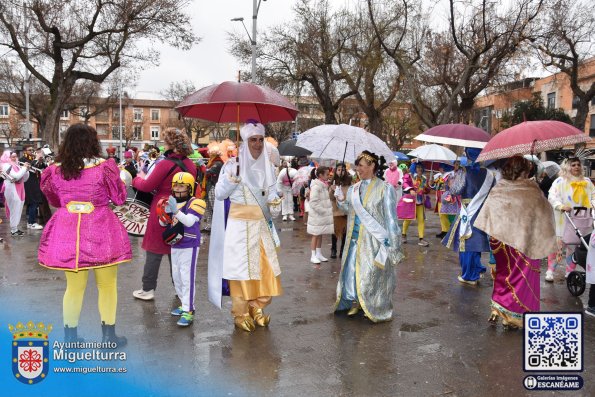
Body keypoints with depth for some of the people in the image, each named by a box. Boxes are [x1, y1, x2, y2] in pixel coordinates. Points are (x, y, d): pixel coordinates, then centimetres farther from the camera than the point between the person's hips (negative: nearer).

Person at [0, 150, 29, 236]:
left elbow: (24, 179, 13)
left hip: (18, 190, 8)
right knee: (15, 210, -6)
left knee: (18, 210, 11)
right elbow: (16, 176, -23)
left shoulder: (16, 165, 15)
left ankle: (15, 228, 20)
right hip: (12, 190, -8)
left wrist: (27, 170, -1)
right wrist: (24, 168, -15)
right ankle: (13, 230, 1)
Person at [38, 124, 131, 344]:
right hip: (100, 233, -3)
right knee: (107, 285, 10)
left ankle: (70, 335, 24)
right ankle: (108, 335, 19)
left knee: (74, 286, 14)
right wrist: (116, 176, 14)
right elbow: (120, 198, -1)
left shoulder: (55, 170, 2)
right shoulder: (104, 167, -10)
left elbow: (56, 201, 16)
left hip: (68, 232, 4)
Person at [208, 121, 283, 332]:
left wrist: (274, 199, -11)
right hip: (239, 226, -4)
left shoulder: (267, 167, 9)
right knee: (240, 268, -2)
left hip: (262, 226, 5)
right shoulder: (232, 164, -5)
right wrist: (232, 177, -23)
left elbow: (272, 191, 11)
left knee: (263, 267, 5)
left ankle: (257, 308, 20)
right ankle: (240, 314, 10)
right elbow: (219, 194, -8)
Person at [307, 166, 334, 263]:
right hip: (317, 215, -8)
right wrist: (324, 211, -20)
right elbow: (313, 203, -21)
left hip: (324, 215, 8)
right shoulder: (316, 186, -17)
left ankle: (319, 254, 23)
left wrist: (329, 210, 8)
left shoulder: (324, 185, 11)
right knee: (315, 235, 1)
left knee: (320, 235, 14)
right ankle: (313, 256, 9)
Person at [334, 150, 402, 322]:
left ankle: (374, 308, 24)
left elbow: (391, 218, -9)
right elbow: (350, 213, 12)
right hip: (354, 239, 5)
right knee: (351, 272, 9)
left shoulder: (384, 189, -9)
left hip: (373, 240, -5)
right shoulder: (353, 189, 7)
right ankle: (355, 302, 29)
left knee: (371, 275, 4)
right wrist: (342, 201, -5)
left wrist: (392, 243, -11)